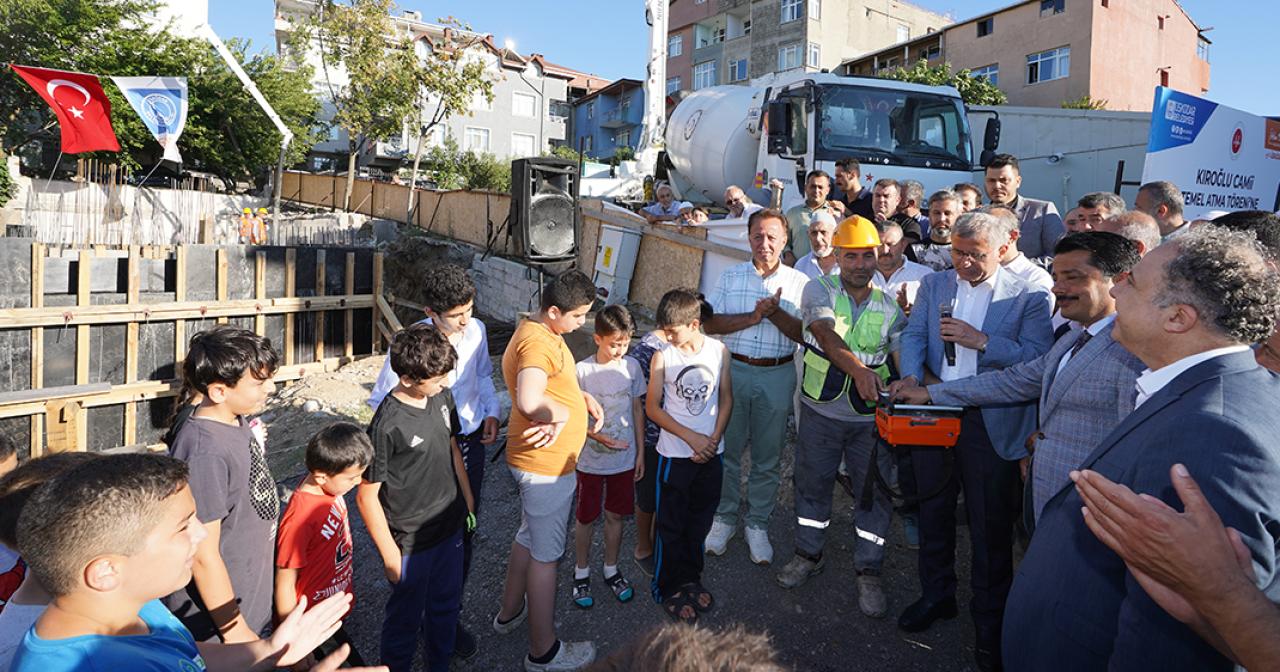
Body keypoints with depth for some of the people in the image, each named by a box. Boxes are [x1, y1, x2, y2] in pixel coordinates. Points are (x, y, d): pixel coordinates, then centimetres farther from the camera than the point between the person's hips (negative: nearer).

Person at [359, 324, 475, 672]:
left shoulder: (442, 397, -6)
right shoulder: (388, 425, -25)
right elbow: (366, 496, -18)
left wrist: (468, 502, 15)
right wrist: (390, 555, -13)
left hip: (450, 527, 7)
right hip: (411, 543, -6)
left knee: (446, 606, 24)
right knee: (405, 619, 15)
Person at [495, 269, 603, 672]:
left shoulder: (542, 332, 7)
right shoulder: (538, 343, -27)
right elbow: (529, 401, -42)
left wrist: (585, 399, -2)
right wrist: (562, 414, -23)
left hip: (536, 460, 10)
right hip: (546, 465, -10)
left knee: (529, 537, 26)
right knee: (545, 555, 4)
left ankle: (510, 612, 46)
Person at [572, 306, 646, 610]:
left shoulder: (632, 366, -4)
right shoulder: (582, 371, -16)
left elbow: (637, 409, 5)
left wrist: (640, 452, 6)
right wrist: (597, 436, -25)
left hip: (624, 458, 3)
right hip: (590, 460, -3)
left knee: (615, 516, 17)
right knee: (586, 518, 12)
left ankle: (611, 569, 36)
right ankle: (582, 572, 32)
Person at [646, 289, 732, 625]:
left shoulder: (719, 351, -4)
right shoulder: (662, 356, -11)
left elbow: (726, 399, 4)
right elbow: (653, 408, -7)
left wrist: (714, 439, -8)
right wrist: (691, 437, -13)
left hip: (710, 454, 3)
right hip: (675, 454, -3)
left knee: (700, 521, 17)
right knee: (672, 525, 8)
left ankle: (691, 579, 36)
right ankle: (671, 588, 25)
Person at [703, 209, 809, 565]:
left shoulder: (799, 282, 2)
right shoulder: (730, 277, 4)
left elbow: (805, 334, -6)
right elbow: (711, 324, -5)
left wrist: (775, 312, -20)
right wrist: (754, 316, -16)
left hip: (777, 375, 0)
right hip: (734, 371, 1)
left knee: (767, 457, 9)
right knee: (727, 449, 9)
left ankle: (758, 525, 26)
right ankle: (724, 518, 27)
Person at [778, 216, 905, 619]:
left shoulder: (889, 305, 2)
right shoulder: (819, 290, -5)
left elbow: (904, 355, -3)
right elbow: (826, 335, -23)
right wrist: (858, 369, -39)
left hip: (872, 418, 1)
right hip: (821, 410, -1)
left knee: (875, 491, 5)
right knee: (812, 483, 13)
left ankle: (868, 573, 23)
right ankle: (808, 555, 35)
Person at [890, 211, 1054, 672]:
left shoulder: (1028, 297, -5)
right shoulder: (933, 284, 7)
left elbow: (1037, 358, -12)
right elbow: (913, 335, 2)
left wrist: (980, 340, -23)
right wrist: (911, 375, -17)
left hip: (991, 423, -4)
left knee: (991, 525, 6)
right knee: (934, 511, 17)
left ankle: (990, 621, 25)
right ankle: (937, 595, 37)